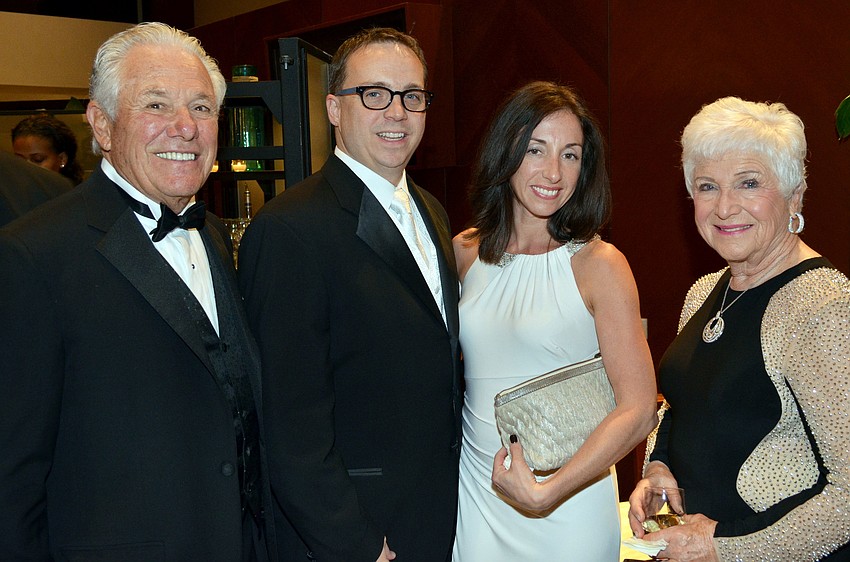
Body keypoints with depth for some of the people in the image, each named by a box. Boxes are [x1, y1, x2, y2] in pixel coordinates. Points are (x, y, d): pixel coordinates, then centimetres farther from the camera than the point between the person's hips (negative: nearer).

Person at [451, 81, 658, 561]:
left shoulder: (598, 264, -12)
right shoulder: (464, 253, 0)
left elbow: (638, 410, -14)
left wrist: (547, 492, -20)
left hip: (568, 492, -3)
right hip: (473, 490, 3)